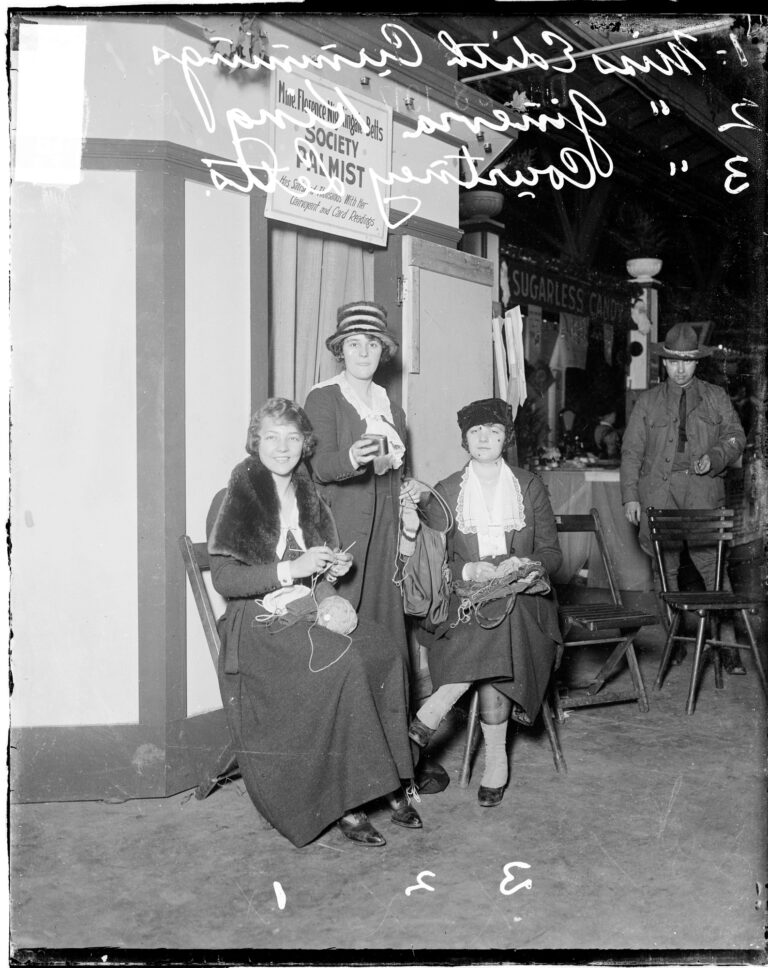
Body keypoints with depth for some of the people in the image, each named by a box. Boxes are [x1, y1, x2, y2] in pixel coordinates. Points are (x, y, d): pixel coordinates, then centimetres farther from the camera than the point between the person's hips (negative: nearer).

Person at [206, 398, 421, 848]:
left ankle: (390, 780, -12)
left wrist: (333, 568, 6)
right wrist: (293, 569, -19)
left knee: (384, 652, -22)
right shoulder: (233, 501, -3)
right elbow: (224, 579, -12)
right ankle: (344, 801, -20)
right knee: (344, 662, -31)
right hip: (260, 626, -6)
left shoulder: (308, 496, 18)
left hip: (311, 613, 6)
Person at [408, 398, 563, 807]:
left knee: (500, 622, -33)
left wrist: (524, 564, -13)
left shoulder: (530, 486, 13)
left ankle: (430, 715, -20)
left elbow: (552, 553, 8)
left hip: (522, 596, 1)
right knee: (495, 640, -32)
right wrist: (469, 569, -16)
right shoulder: (445, 492, 10)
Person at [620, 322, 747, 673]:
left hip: (703, 490, -1)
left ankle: (728, 645, -4)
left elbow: (735, 437, 13)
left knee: (712, 565, -9)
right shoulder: (648, 401, 14)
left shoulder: (716, 397, 16)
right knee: (665, 568, 3)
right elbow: (631, 450, 10)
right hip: (659, 492, 1)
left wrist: (714, 459, -9)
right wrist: (630, 496, 1)